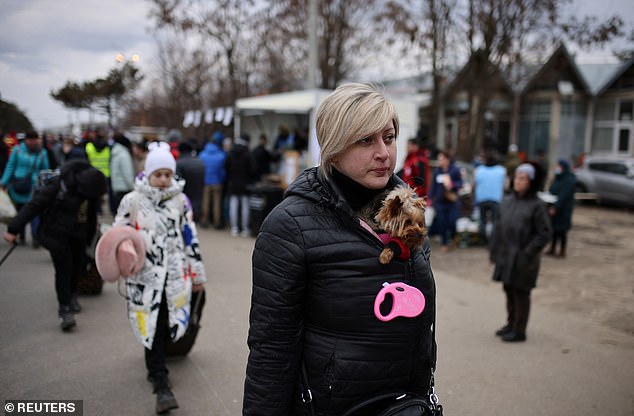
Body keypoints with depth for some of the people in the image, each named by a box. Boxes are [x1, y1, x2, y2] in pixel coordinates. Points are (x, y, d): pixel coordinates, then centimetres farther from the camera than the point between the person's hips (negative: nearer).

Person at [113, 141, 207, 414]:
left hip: (174, 274, 2)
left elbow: (190, 238, 10)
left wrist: (197, 273, 11)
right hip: (145, 276, -2)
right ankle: (161, 385, 0)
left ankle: (155, 365, 30)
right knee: (152, 328, -5)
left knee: (168, 325, 4)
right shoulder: (132, 201, 0)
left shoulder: (180, 200, 7)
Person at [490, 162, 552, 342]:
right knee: (509, 289, 15)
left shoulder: (537, 205, -11)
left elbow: (544, 233, -12)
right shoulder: (507, 201, 8)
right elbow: (499, 227, 12)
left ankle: (519, 331, 16)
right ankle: (511, 324, 32)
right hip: (506, 255, 6)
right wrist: (494, 251, 11)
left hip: (523, 258, -6)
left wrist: (529, 253, -17)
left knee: (521, 292, 3)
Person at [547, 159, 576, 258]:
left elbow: (564, 195, -22)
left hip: (564, 208, -7)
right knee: (554, 228, 8)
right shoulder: (557, 177, 10)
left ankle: (562, 251, 8)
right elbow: (551, 190, 12)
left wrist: (556, 207, -27)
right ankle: (552, 248, 14)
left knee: (561, 229, -1)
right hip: (554, 206, 7)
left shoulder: (569, 180, -15)